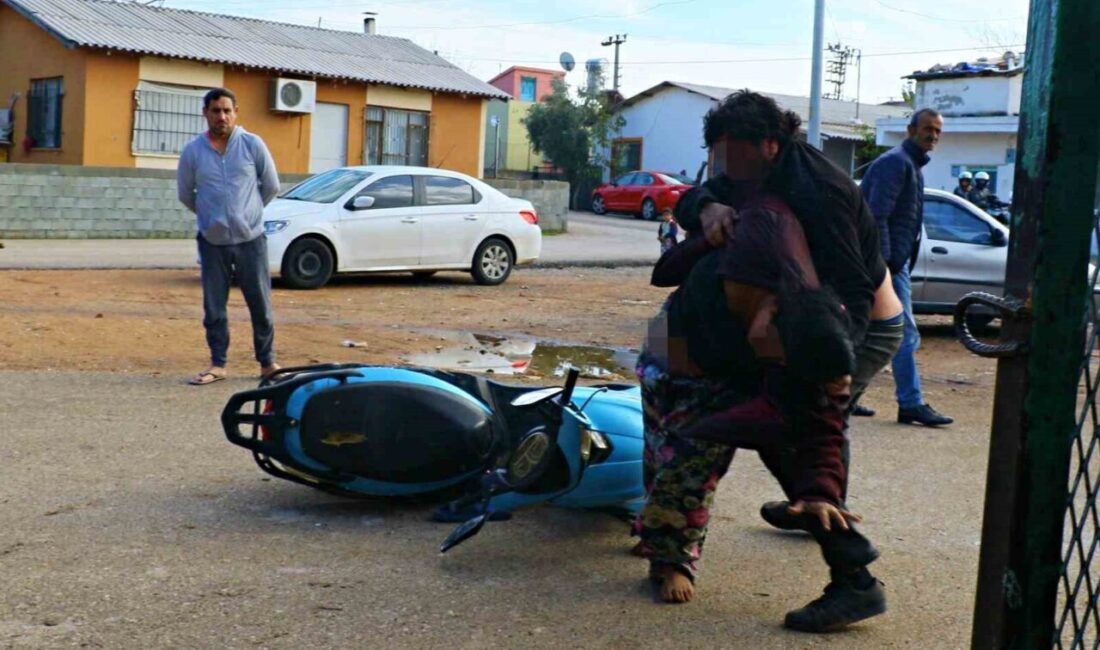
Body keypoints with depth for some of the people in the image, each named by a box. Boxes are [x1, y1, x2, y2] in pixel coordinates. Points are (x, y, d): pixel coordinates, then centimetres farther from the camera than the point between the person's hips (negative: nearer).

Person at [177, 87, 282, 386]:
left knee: (261, 304, 5)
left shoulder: (253, 145, -5)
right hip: (212, 241, 1)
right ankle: (218, 364, 18)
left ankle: (267, 362, 17)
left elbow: (271, 186, 5)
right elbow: (185, 194, 11)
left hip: (251, 238, -1)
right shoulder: (192, 151, -2)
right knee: (214, 308, 6)